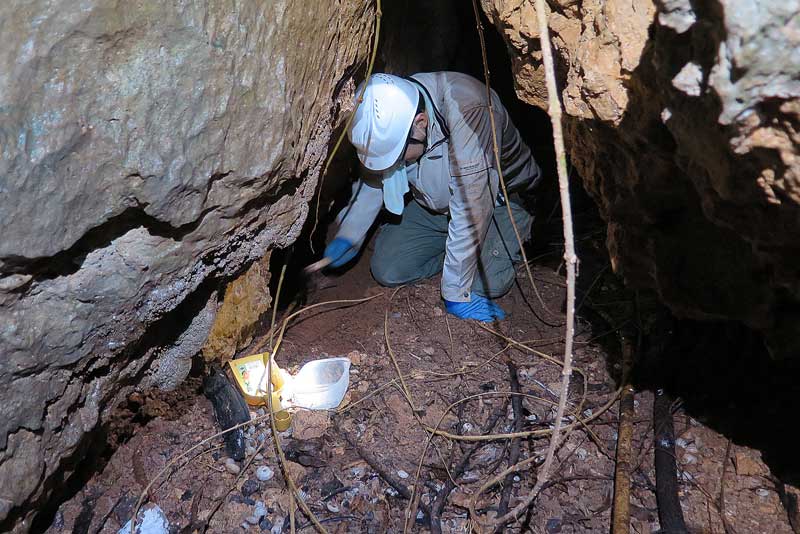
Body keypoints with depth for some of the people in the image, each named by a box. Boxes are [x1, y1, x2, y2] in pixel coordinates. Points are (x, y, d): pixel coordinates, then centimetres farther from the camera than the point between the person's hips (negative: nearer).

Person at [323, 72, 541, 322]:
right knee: (386, 270, -10)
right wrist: (348, 235, -10)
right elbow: (373, 178, 1)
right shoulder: (388, 122, -18)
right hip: (432, 205, 5)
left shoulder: (470, 112, -38)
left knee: (487, 282, -25)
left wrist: (457, 292, -31)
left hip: (495, 198, -4)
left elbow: (470, 209, -37)